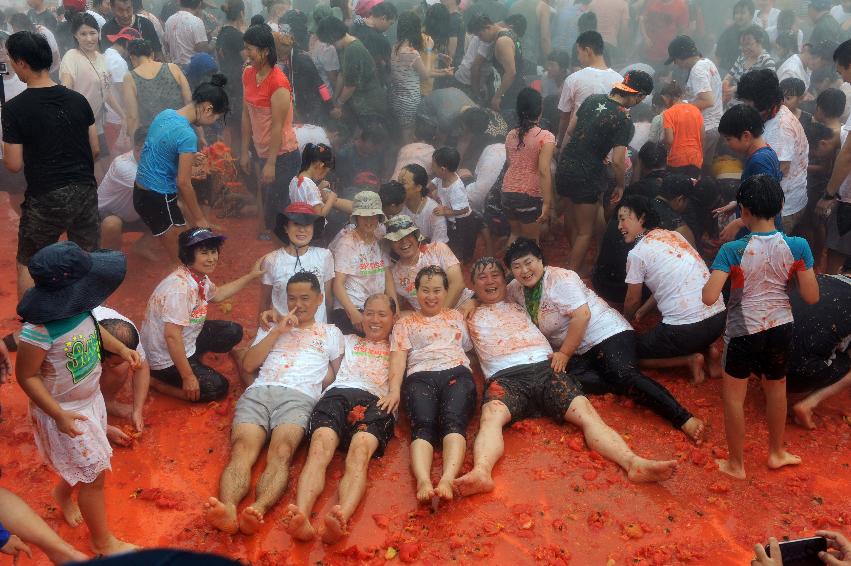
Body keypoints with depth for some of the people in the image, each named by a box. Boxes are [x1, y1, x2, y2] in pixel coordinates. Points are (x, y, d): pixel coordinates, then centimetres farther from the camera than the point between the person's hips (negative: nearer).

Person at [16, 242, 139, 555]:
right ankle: (103, 542, 27)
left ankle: (62, 493, 58)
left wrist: (120, 347, -1)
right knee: (95, 475, 5)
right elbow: (26, 376, -23)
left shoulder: (78, 308, -14)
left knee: (84, 466, 24)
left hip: (91, 398, 7)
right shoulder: (39, 331, -36)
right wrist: (59, 415, -24)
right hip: (64, 412, -7)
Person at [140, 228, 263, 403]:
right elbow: (172, 336, -32)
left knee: (233, 332, 5)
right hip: (166, 360, -9)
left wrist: (251, 276, 19)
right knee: (218, 387, -10)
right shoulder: (180, 287, -32)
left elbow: (216, 294, 20)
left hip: (187, 340, 9)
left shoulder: (200, 276, -4)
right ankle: (156, 382, -1)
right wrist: (188, 377, -28)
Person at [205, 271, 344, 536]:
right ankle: (227, 509, -56)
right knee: (242, 450, -30)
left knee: (281, 453, -34)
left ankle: (258, 510, -58)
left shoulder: (331, 333, 29)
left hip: (299, 396, -2)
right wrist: (277, 331, 10)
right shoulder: (271, 326, 32)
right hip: (258, 392, 2)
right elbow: (248, 365, 17)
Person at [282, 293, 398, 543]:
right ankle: (300, 517, -58)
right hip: (339, 392, 2)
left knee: (359, 453, -36)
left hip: (376, 401, -2)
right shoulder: (349, 340, 40)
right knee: (319, 449, -32)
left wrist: (395, 391, -8)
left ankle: (340, 521, -63)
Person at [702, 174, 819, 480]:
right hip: (781, 327, 4)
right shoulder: (798, 246, -11)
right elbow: (812, 297, -7)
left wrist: (707, 281, -3)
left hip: (744, 330, -3)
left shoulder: (732, 250, -20)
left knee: (734, 397, 14)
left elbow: (709, 297, -25)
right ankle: (776, 453, 43)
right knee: (776, 390, 25)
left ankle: (736, 464, 25)